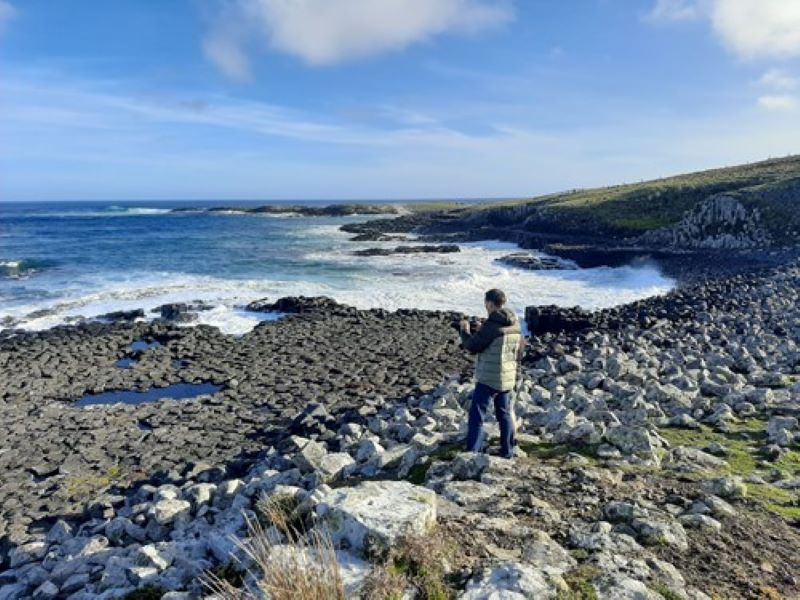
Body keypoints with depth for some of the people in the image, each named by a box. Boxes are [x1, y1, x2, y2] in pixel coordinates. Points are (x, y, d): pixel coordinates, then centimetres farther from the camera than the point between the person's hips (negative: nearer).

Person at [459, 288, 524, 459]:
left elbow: (472, 347, -14)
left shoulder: (491, 325, -18)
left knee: (476, 416, -2)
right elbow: (519, 352, 14)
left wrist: (464, 331, 2)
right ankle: (507, 452, 25)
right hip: (508, 378, 8)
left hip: (488, 379, -8)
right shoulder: (515, 325, 6)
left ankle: (471, 453, -2)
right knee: (505, 414, 18)